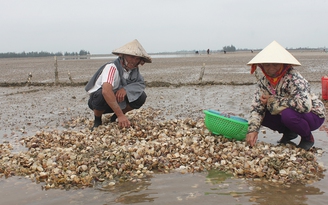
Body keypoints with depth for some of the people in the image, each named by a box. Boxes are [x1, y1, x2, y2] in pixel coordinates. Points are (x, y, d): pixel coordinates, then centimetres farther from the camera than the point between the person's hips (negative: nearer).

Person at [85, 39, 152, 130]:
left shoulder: (134, 69, -9)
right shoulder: (112, 68, -32)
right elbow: (106, 91, -46)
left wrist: (126, 89, -32)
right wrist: (120, 115, -51)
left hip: (117, 102, 6)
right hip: (97, 99, -5)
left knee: (141, 96, -15)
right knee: (102, 95, -39)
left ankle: (115, 118, 5)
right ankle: (97, 121, -8)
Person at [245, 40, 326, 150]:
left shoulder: (293, 79, -27)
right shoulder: (263, 82, -7)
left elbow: (304, 105, -41)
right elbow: (256, 107, -12)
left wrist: (273, 101, -31)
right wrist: (253, 129, -30)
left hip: (313, 116, -6)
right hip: (286, 113, 7)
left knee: (288, 114, -36)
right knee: (262, 114, -13)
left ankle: (308, 138, -5)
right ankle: (289, 133, 10)